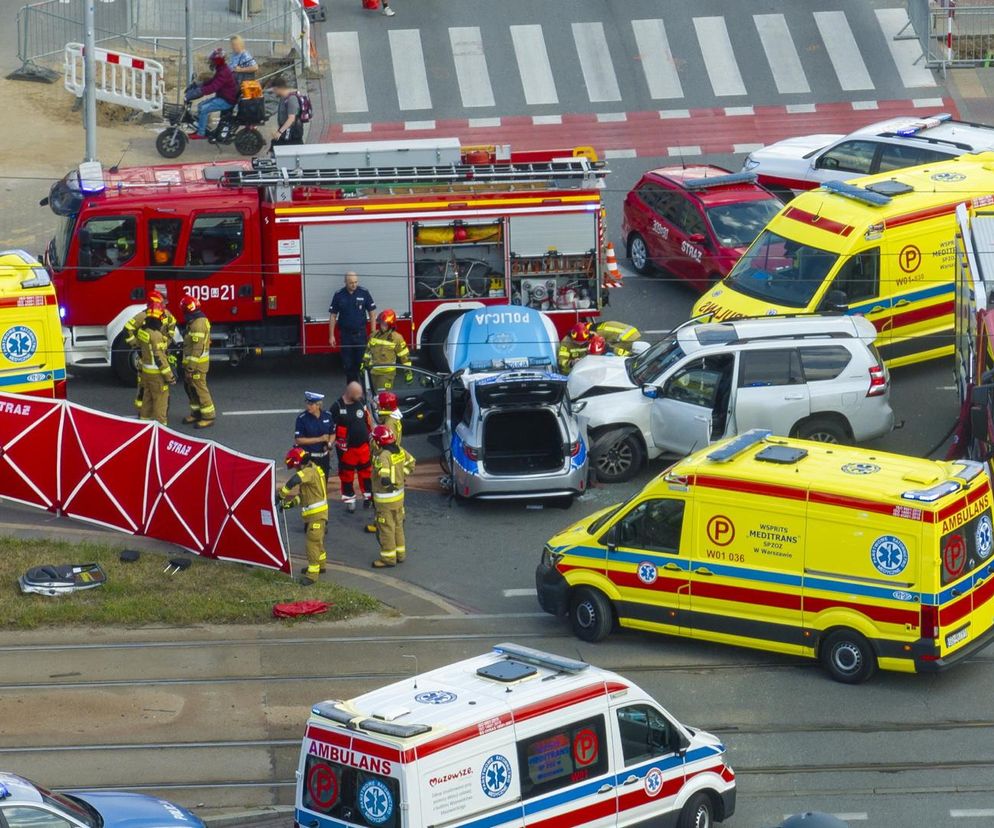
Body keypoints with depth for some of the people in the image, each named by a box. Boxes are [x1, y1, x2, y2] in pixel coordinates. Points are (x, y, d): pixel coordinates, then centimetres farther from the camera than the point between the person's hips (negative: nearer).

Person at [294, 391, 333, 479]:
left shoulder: (327, 416, 1)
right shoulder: (302, 418, -11)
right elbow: (298, 440, -13)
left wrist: (329, 444, -8)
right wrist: (319, 439, -17)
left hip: (324, 457, 4)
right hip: (308, 458, -4)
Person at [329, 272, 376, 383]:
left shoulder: (364, 293, -1)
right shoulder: (339, 295, 0)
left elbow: (371, 312, 4)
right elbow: (333, 316, 4)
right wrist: (331, 336, 0)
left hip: (361, 335, -1)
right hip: (346, 335, 1)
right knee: (348, 364, 5)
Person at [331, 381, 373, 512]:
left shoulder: (361, 402, 0)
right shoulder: (337, 408, -18)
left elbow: (368, 419, 14)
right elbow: (332, 428, -14)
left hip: (363, 445, 5)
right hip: (347, 448, -5)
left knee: (366, 471, 15)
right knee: (347, 474, 7)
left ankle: (368, 496, 31)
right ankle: (349, 500, 20)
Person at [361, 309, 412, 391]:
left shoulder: (396, 338, -10)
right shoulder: (374, 335, 5)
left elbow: (404, 356, -5)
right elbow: (368, 351, 18)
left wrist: (408, 372, -4)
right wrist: (364, 365, 18)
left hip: (387, 373, -6)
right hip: (374, 371, 6)